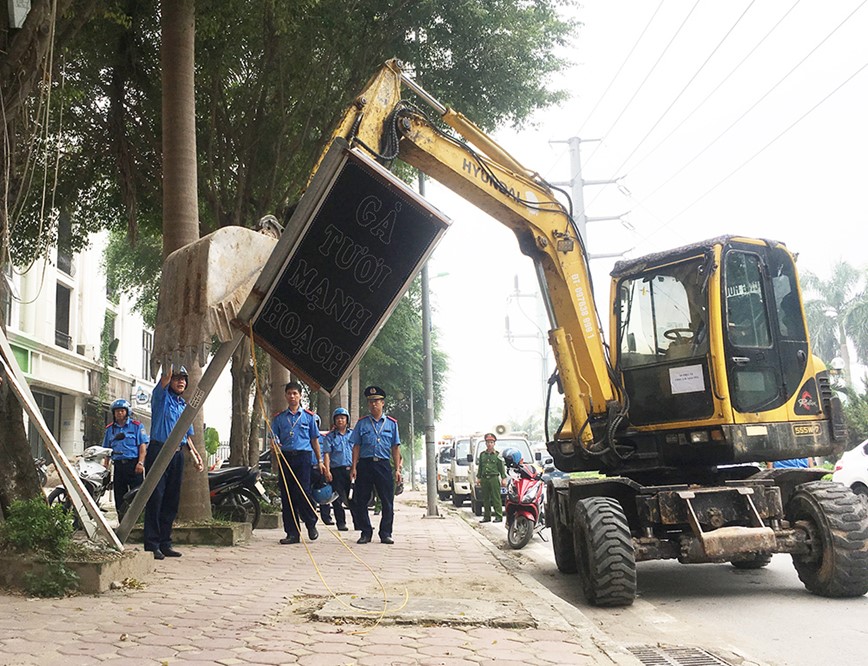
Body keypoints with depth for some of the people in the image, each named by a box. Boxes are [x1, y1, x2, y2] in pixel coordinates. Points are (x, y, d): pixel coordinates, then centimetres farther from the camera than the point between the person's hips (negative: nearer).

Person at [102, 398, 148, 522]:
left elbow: (143, 445, -2)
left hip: (133, 464, -4)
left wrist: (140, 462, -13)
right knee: (119, 494, 6)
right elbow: (106, 449, 18)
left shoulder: (136, 426, 3)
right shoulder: (110, 429, 16)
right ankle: (122, 521, 13)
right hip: (118, 464, 4)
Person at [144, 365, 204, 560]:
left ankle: (165, 543, 13)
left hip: (177, 454, 6)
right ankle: (152, 544, -7)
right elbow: (165, 378, -17)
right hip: (159, 451, -6)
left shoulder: (185, 406, 21)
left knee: (172, 500, 7)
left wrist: (195, 455, 16)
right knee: (155, 498, -8)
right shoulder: (161, 397, 2)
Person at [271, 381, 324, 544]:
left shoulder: (308, 416, 11)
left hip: (303, 456, -2)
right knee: (286, 496, 1)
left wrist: (320, 461, 10)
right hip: (285, 457, 2)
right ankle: (292, 533, 6)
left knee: (302, 492, -11)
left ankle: (311, 524, 11)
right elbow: (275, 441, 12)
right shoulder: (279, 418, 14)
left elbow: (315, 439, 13)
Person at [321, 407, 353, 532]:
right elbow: (326, 454, 1)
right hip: (337, 469, -1)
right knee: (338, 498, 1)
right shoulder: (330, 436, 6)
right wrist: (327, 471, -9)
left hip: (351, 469, 1)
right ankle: (341, 523, 9)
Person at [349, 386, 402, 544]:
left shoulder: (391, 423, 10)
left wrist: (397, 469, 3)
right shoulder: (361, 423, 9)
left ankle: (385, 534, 9)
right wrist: (354, 468, -1)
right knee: (360, 501, 0)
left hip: (384, 465, 0)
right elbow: (356, 447, 7)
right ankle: (366, 533, 12)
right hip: (365, 464, 0)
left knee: (388, 502, -1)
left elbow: (395, 448, 10)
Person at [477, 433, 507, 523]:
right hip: (484, 479, 4)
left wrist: (503, 478, -2)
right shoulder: (482, 454, 15)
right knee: (485, 499, 7)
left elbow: (502, 467, 3)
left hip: (494, 478, -4)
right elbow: (480, 467, 19)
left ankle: (499, 516, -4)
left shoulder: (497, 455, 3)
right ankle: (487, 516, 13)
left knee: (496, 498, -7)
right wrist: (479, 477, 14)